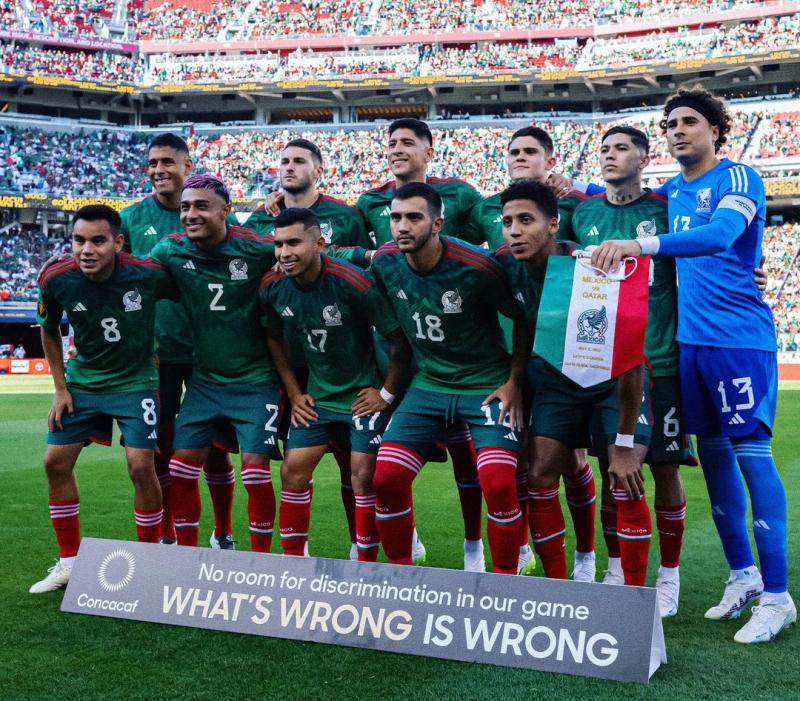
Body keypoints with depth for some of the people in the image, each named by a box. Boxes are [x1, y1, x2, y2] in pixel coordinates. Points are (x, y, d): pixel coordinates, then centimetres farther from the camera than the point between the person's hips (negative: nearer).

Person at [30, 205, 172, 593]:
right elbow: (49, 330, 5)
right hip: (82, 382, 3)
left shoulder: (150, 275, -23)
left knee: (141, 467, -10)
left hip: (135, 382, -3)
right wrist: (61, 388, 2)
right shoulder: (56, 279, -15)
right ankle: (69, 561, 20)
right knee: (56, 462, 4)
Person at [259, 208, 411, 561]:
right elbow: (273, 338, 11)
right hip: (317, 396, 5)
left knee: (364, 475, -7)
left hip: (364, 395, -5)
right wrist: (294, 393, 7)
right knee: (293, 470, 2)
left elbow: (399, 339, -16)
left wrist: (387, 393, -10)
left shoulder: (353, 283, -24)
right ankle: (292, 559, 17)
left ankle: (367, 564, 8)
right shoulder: (272, 287, -8)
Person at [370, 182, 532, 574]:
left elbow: (523, 319, -6)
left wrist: (514, 383, -8)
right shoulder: (384, 263, -5)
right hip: (427, 384, 5)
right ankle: (400, 572, 16)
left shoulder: (475, 268, -19)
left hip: (487, 386, -4)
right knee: (386, 478, -5)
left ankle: (505, 583, 2)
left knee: (499, 484, -19)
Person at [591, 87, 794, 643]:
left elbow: (720, 234, -27)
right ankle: (742, 575, 23)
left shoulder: (737, 178, -7)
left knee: (752, 453, -7)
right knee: (713, 452, 10)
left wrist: (642, 244, -39)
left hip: (740, 336, -7)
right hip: (689, 339, 7)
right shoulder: (671, 192, 14)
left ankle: (777, 596, 0)